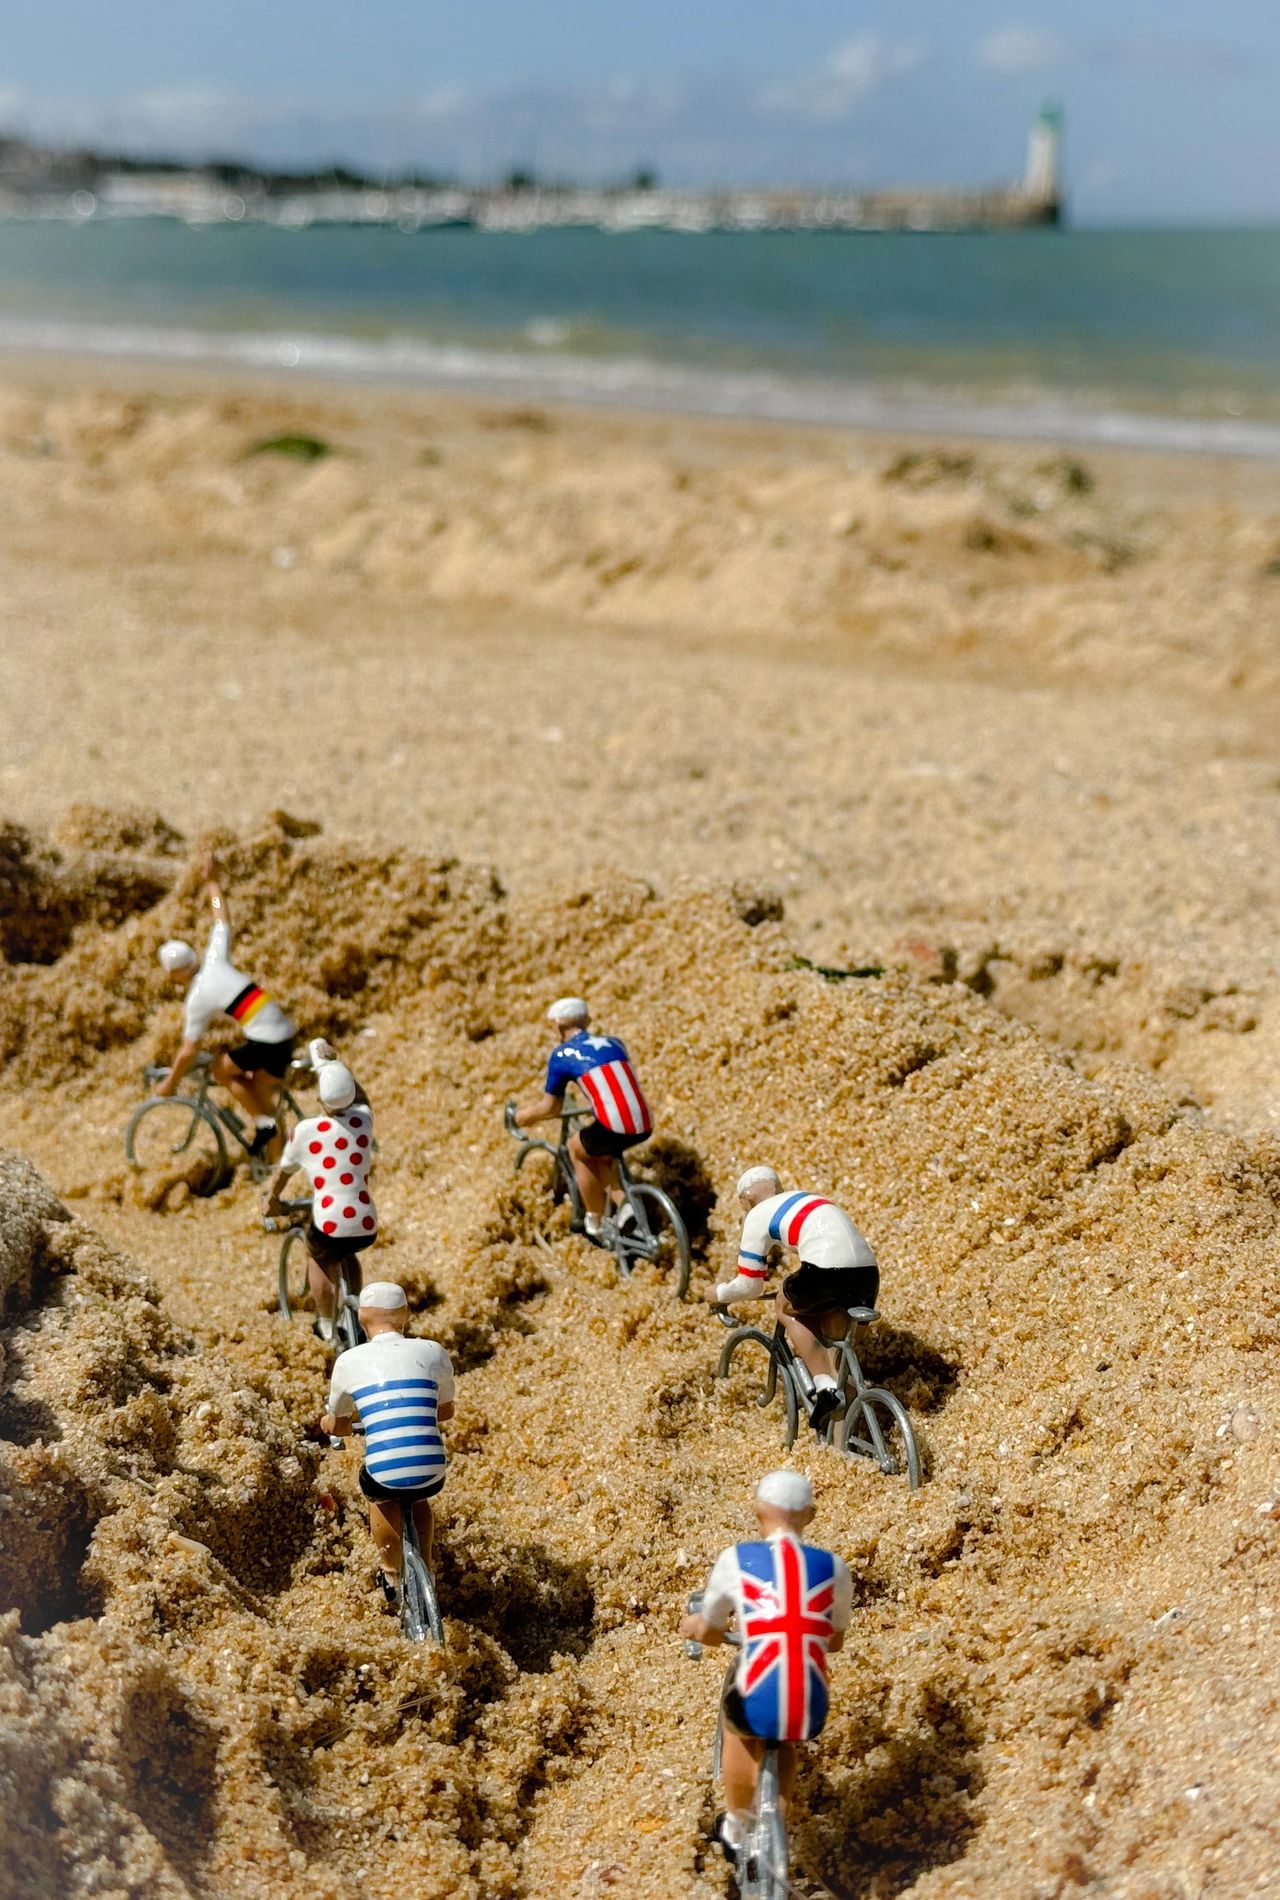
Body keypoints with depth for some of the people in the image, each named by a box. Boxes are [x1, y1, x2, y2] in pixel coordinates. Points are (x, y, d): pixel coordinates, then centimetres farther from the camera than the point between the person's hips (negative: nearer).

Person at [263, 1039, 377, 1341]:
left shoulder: (305, 1131, -7)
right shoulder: (363, 1119, -2)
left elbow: (283, 1169, 11)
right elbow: (361, 1097, 24)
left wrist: (271, 1198, 30)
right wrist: (333, 1062, 31)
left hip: (329, 1226, -3)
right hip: (366, 1226, 3)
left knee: (318, 1258, 31)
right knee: (347, 1253, 37)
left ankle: (327, 1325, 34)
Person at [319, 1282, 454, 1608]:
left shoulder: (349, 1361, 4)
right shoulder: (434, 1353, 5)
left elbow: (339, 1427, 21)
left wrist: (327, 1423, 46)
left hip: (383, 1477, -1)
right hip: (432, 1476, 1)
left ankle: (392, 1577, 40)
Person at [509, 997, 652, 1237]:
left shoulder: (562, 1054, 7)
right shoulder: (614, 1043, 21)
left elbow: (550, 1108, 14)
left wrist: (519, 1117, 33)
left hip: (614, 1128, -5)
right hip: (644, 1126, 5)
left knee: (577, 1147, 26)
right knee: (599, 1151, 33)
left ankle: (595, 1222, 30)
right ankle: (624, 1202, 15)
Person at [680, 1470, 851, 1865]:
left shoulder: (735, 1559, 0)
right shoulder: (834, 1567, 5)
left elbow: (710, 1634, 14)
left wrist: (695, 1626, 37)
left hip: (756, 1707, -1)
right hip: (812, 1713, 2)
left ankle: (735, 1829, 46)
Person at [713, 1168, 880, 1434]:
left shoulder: (758, 1215, 14)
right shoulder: (806, 1199, 34)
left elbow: (750, 1286, 15)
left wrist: (719, 1295, 35)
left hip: (827, 1271, -6)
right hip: (868, 1272, 6)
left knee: (788, 1308, 22)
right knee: (834, 1340, 25)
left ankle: (826, 1389, 5)